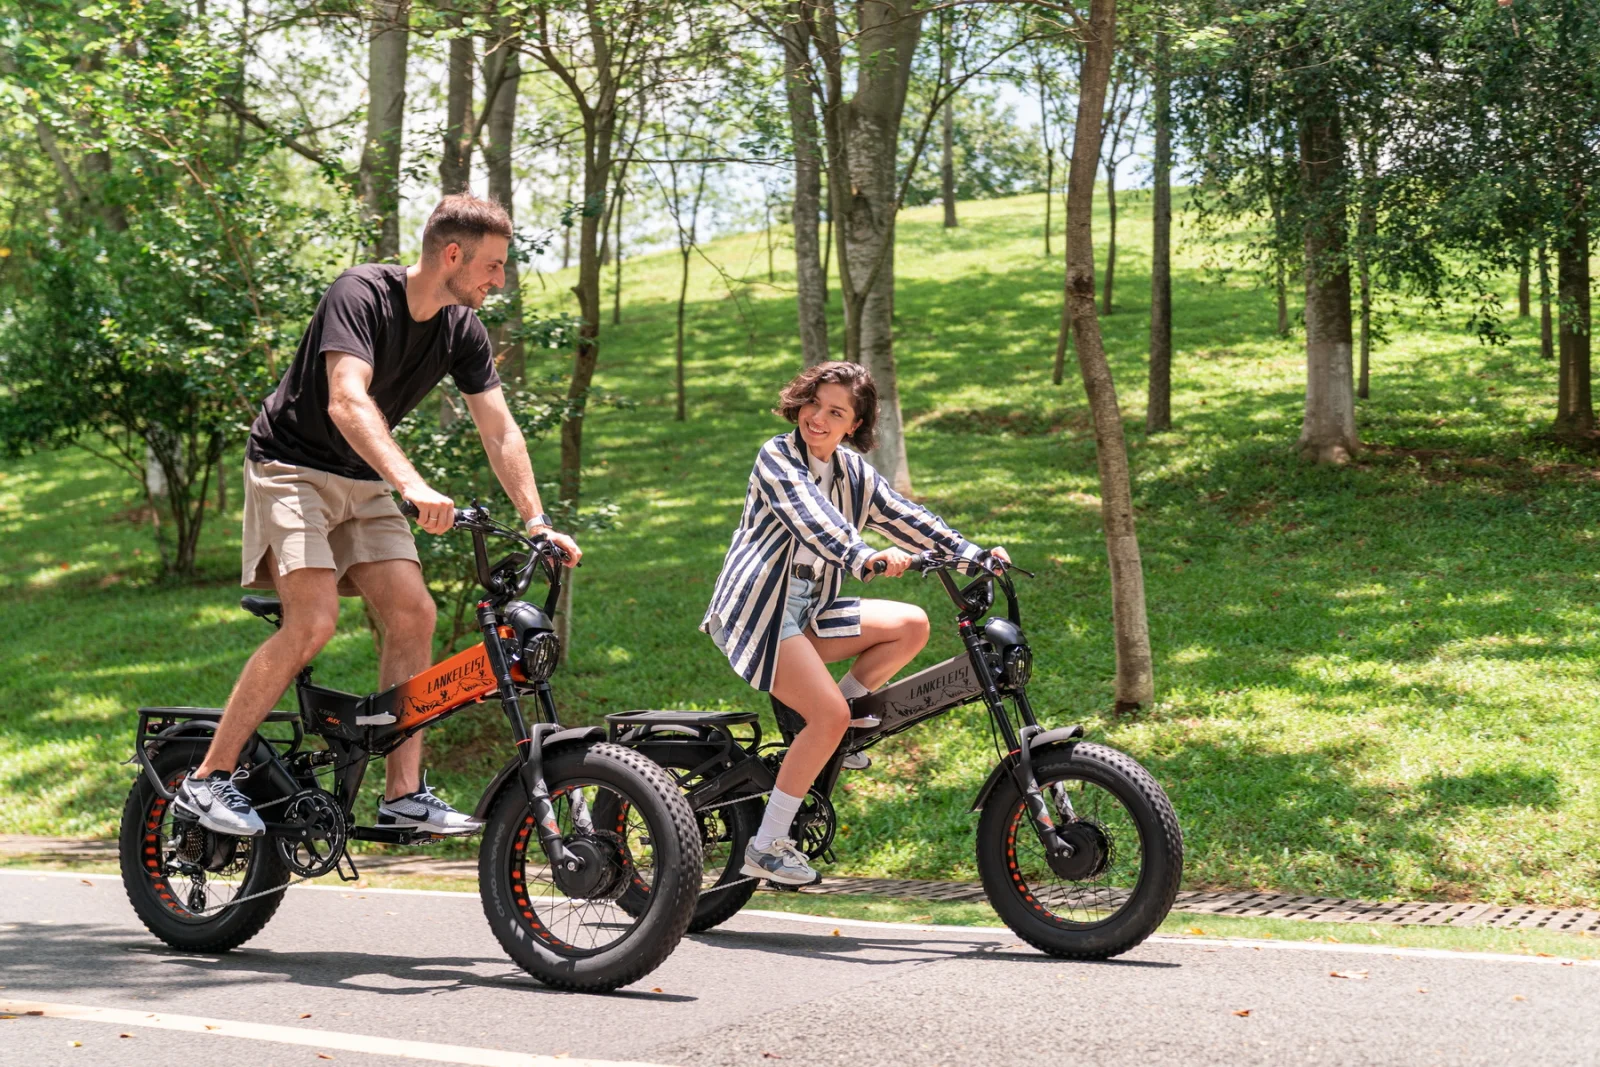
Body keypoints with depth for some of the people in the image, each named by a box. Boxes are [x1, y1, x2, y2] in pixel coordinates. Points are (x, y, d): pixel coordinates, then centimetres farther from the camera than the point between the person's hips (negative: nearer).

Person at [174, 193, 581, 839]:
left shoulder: (462, 329, -1)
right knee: (313, 622, -22)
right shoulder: (361, 294, -22)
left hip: (362, 483, 7)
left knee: (413, 614, -9)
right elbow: (347, 402, -36)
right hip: (293, 467, -7)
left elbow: (500, 432, 2)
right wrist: (412, 485, -49)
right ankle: (207, 780, -12)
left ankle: (404, 795, -3)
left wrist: (537, 523, -7)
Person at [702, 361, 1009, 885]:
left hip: (809, 608, 8)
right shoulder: (777, 457, -12)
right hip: (759, 609, -8)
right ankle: (766, 847, -12)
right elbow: (810, 518, -29)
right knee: (830, 715, -20)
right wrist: (864, 558, -47)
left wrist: (971, 552, -5)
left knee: (912, 625, -7)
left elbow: (903, 515, 7)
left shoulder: (853, 471, 10)